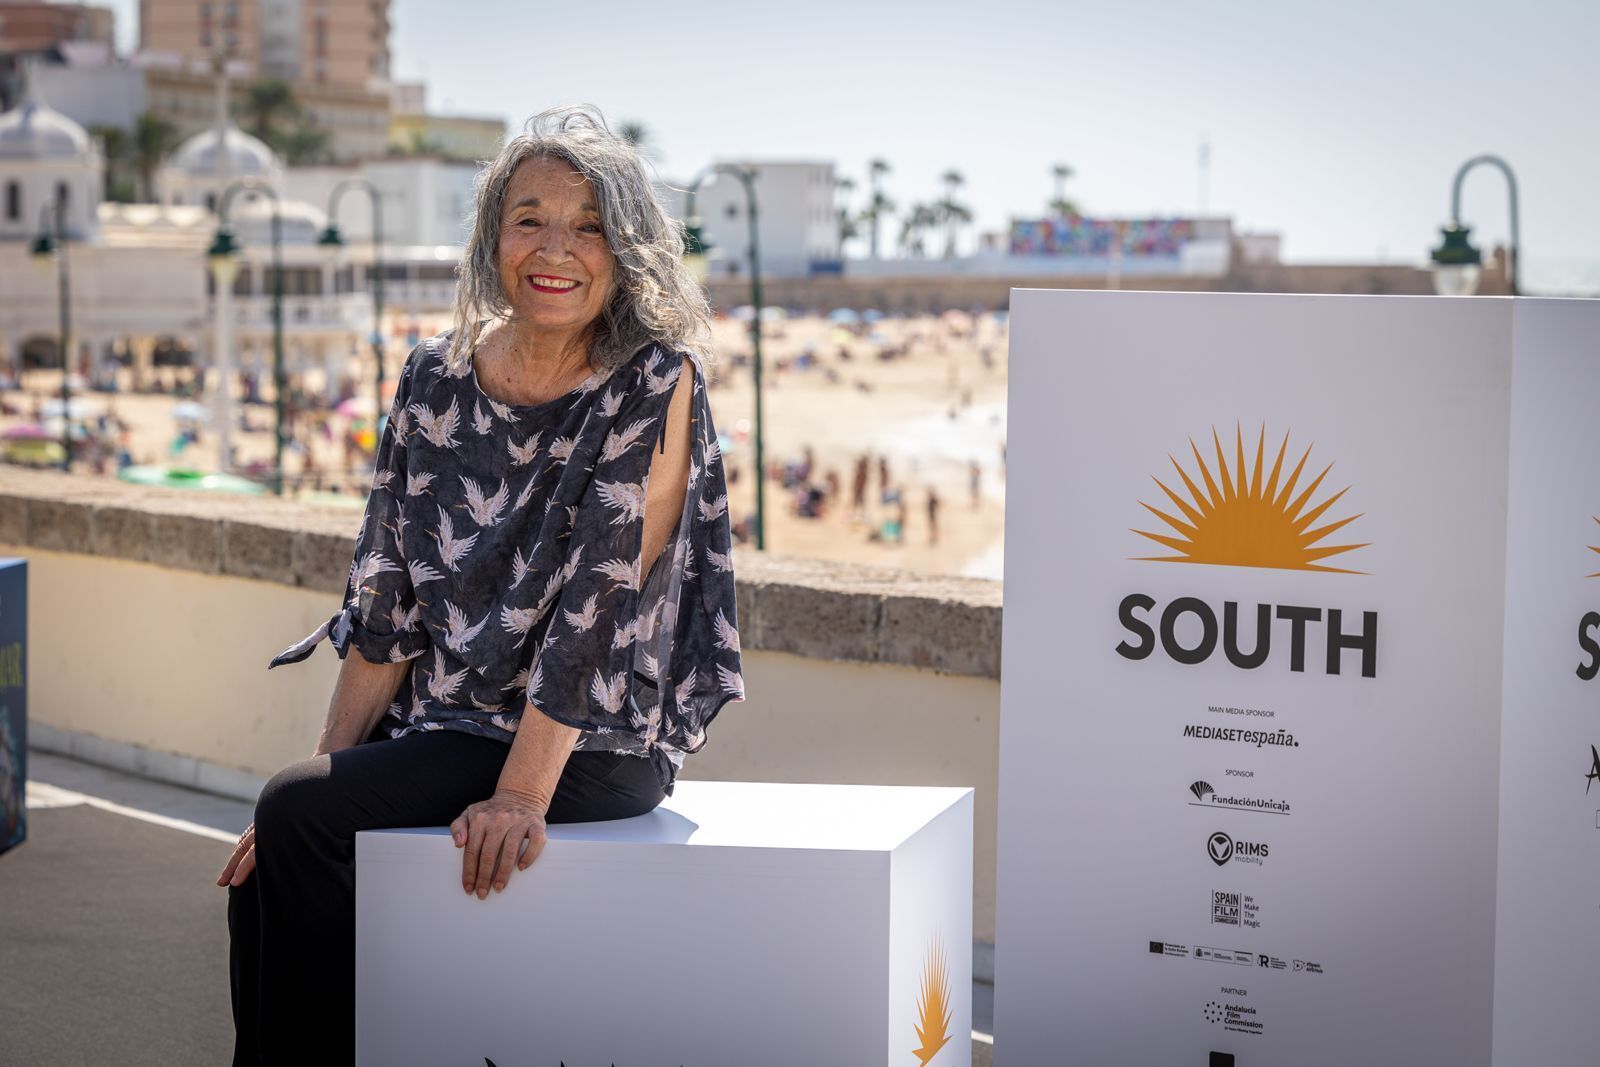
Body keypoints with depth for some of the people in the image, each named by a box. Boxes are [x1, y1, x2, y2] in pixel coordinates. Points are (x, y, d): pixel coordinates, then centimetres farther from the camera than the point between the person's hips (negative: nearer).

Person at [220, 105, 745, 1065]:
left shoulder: (657, 384, -12)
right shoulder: (437, 379, 5)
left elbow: (595, 605, -17)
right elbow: (386, 595, 6)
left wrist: (522, 794, -21)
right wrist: (333, 759, -1)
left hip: (595, 746, -5)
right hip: (438, 726, 6)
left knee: (300, 819, -20)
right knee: (259, 872, -15)